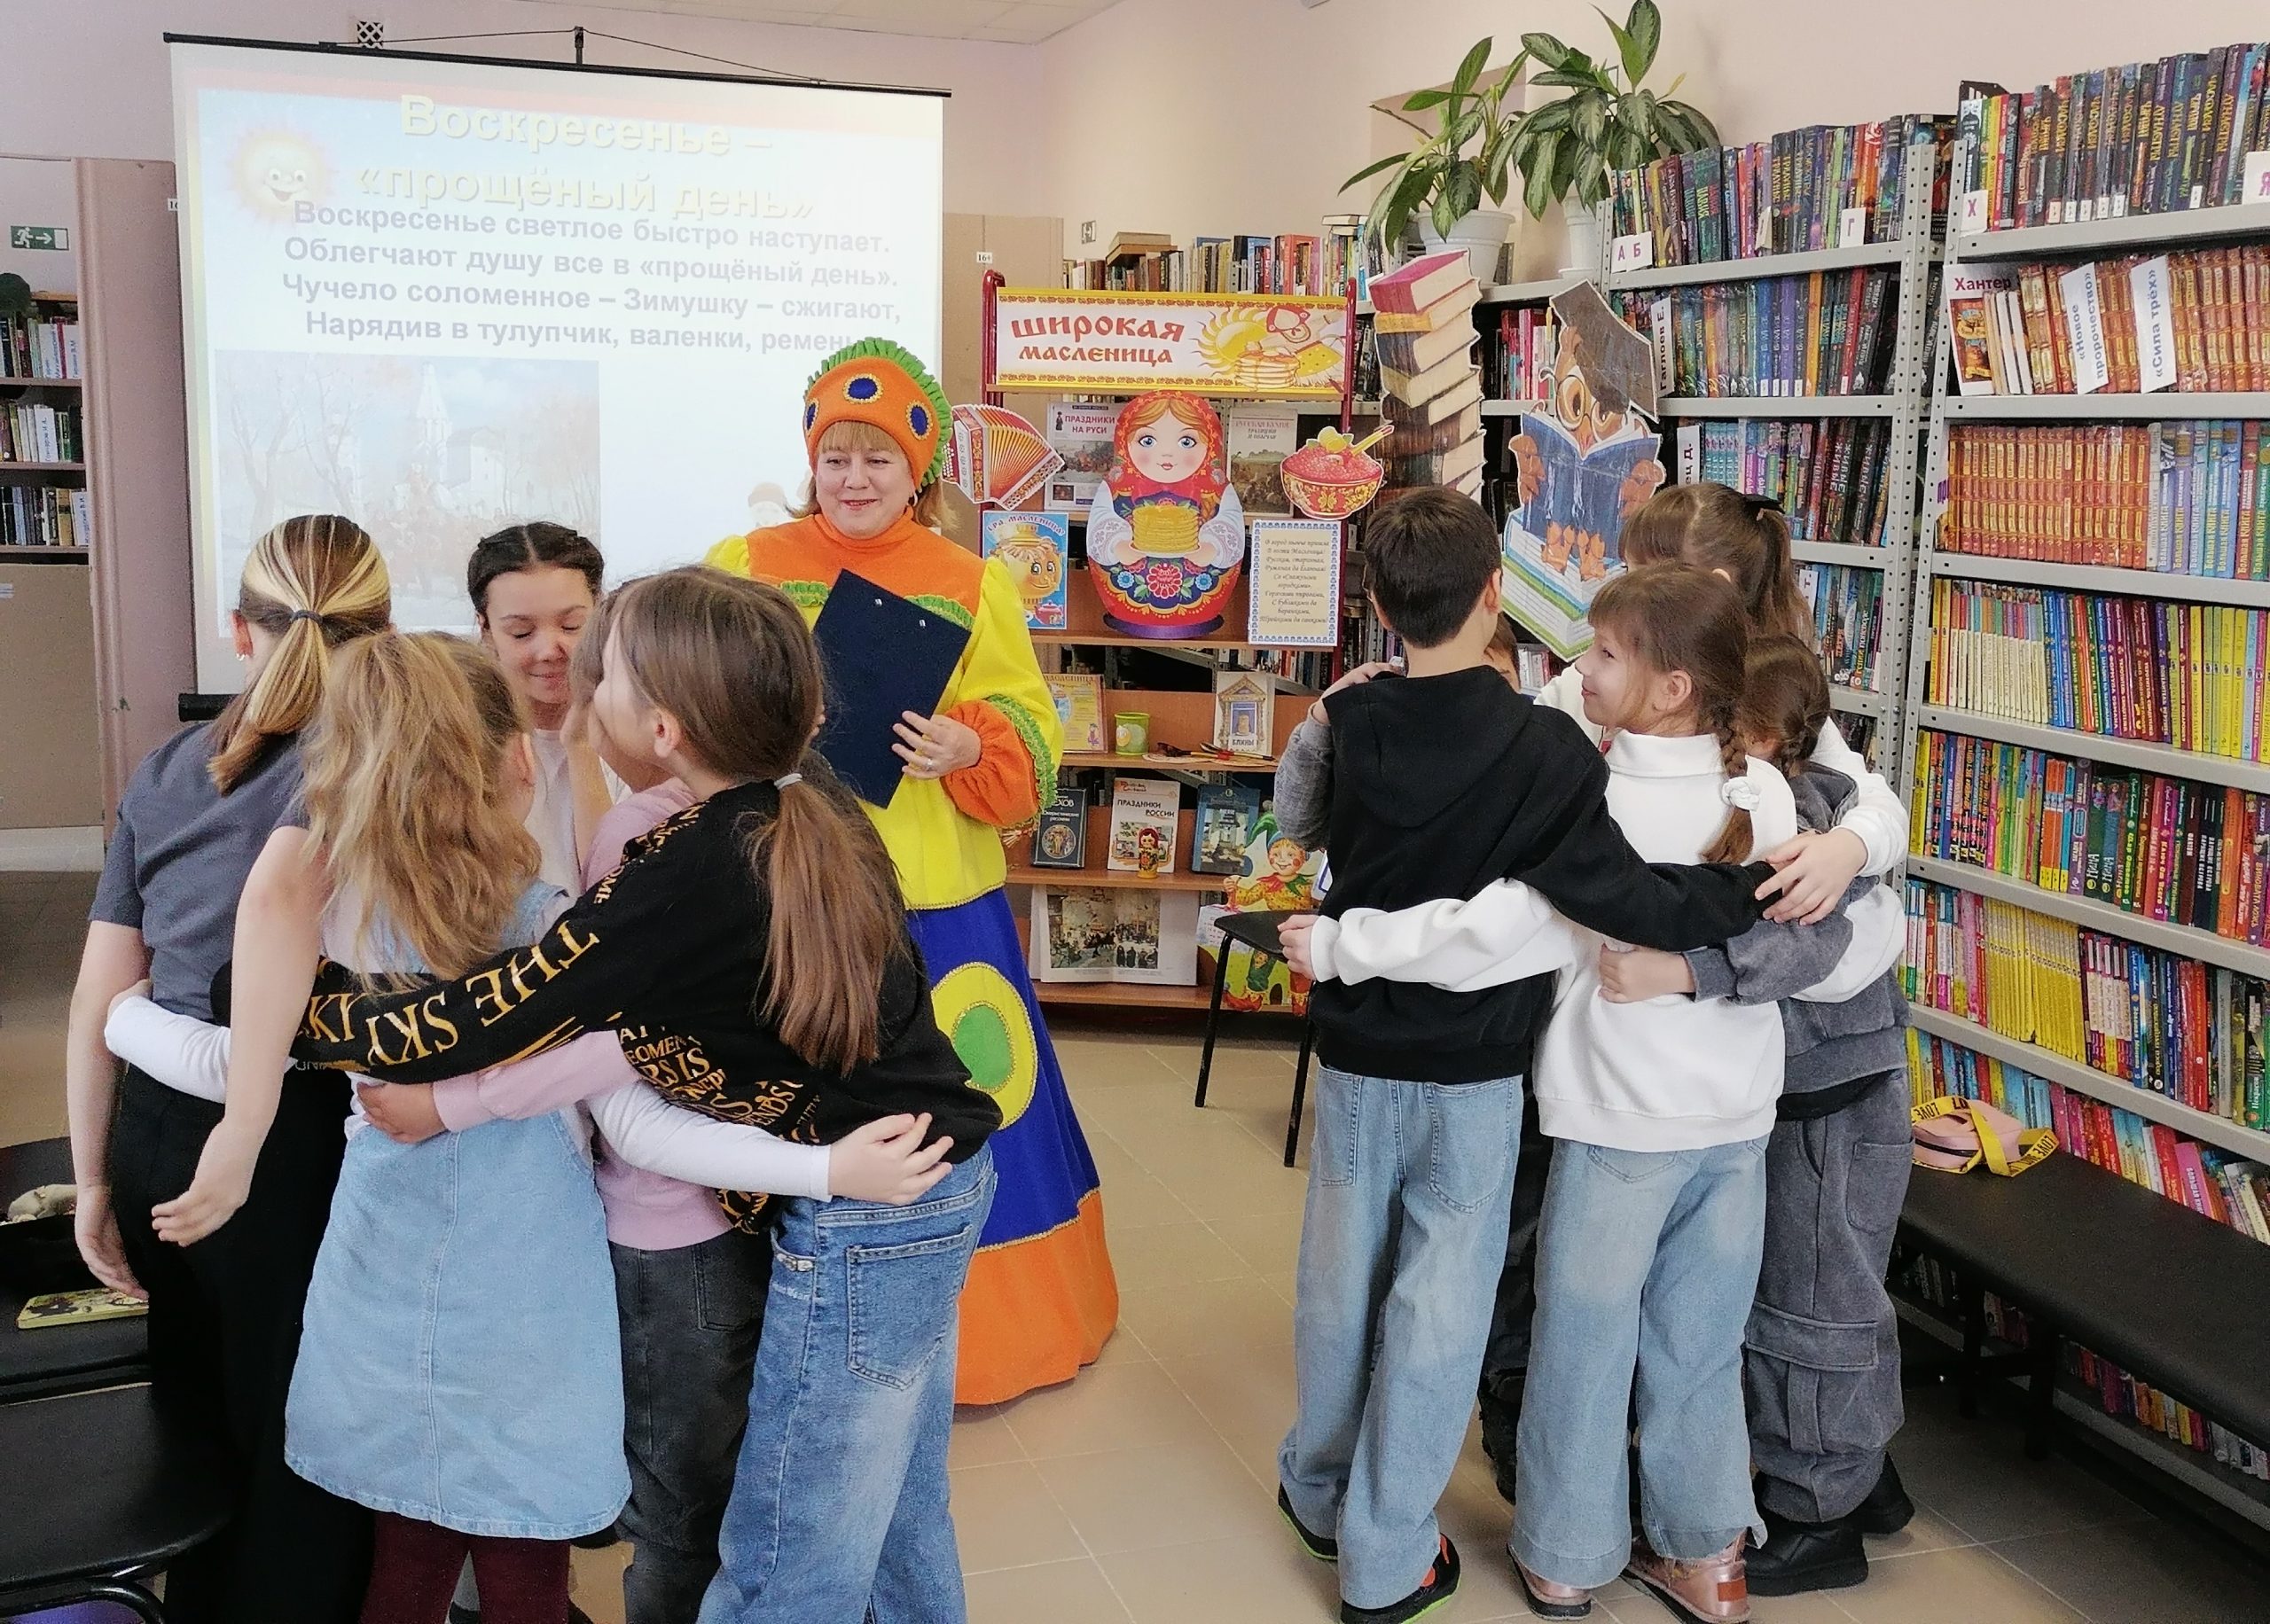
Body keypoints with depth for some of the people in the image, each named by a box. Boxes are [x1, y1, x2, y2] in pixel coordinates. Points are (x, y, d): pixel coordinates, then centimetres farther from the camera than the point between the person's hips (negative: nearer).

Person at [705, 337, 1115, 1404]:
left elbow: (1031, 743, 2)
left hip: (934, 903, 0)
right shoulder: (747, 567, 4)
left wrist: (967, 750, -17)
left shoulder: (974, 586, 4)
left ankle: (969, 1333, 29)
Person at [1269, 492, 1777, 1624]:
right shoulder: (1541, 748, -19)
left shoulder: (1345, 727, -8)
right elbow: (1620, 896, -24)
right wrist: (1758, 887, -16)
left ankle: (1318, 1491, 38)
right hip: (1474, 1072, -3)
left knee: (1342, 1278, 18)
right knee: (1439, 1305, 8)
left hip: (1356, 1055, 3)